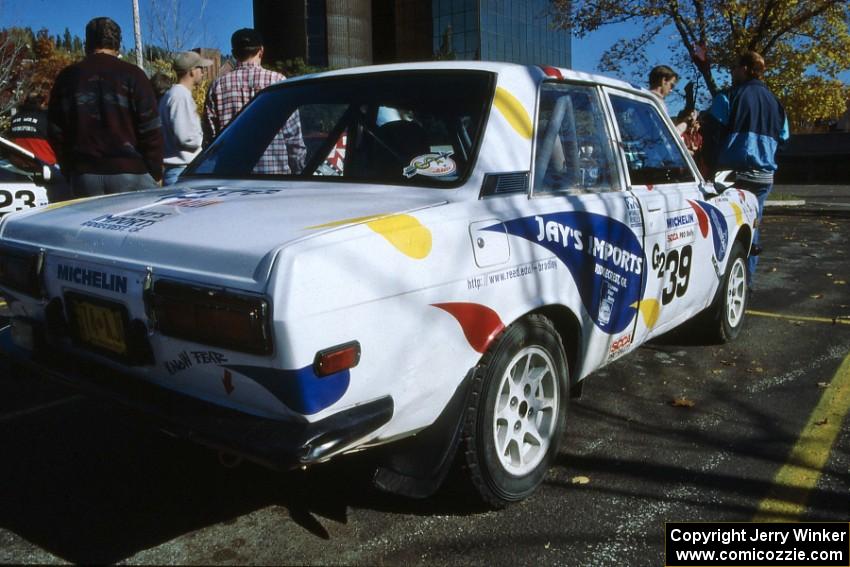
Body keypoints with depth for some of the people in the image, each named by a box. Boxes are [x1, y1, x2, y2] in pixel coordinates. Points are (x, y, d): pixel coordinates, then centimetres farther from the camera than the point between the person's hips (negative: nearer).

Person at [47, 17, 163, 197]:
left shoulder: (67, 77, 10)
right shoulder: (132, 75, -1)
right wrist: (155, 174, 2)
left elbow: (55, 134, 12)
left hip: (84, 175, 4)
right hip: (130, 172, -3)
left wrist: (69, 171, 18)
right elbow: (151, 131, -6)